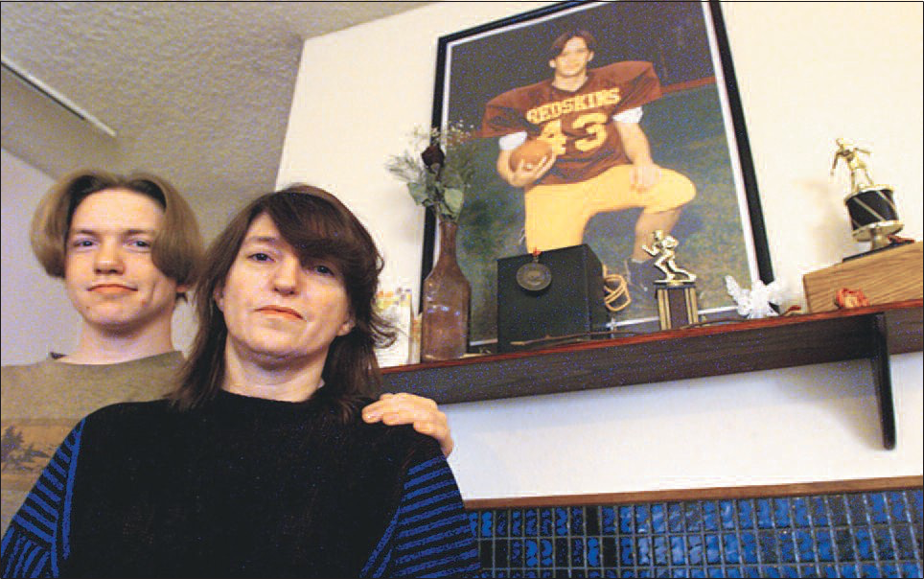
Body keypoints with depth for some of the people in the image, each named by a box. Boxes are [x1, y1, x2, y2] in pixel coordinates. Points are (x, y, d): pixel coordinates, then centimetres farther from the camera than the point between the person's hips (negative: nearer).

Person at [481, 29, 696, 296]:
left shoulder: (612, 83, 15)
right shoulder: (526, 101, 8)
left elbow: (630, 130, 12)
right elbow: (506, 160, 6)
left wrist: (643, 160, -12)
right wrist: (516, 178, -19)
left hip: (607, 175, 2)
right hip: (552, 188, -2)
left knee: (678, 189, -26)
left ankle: (638, 263, -1)